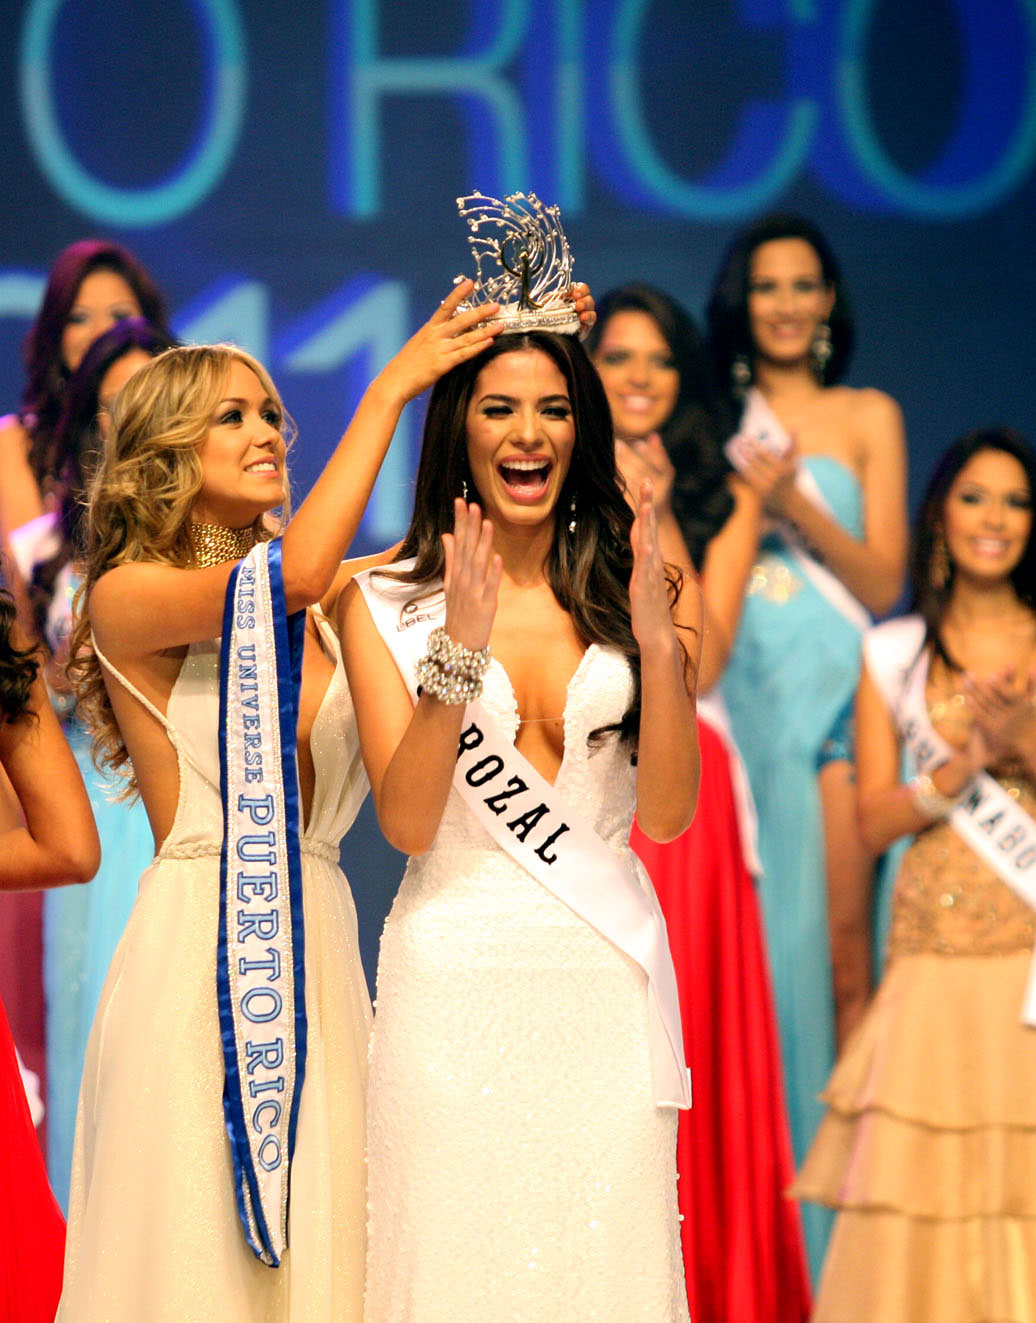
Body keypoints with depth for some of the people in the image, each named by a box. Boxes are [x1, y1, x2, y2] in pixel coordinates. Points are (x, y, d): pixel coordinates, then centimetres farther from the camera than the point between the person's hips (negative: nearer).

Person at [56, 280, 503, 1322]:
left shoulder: (325, 603, 13)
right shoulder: (127, 598, -3)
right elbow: (293, 571, -18)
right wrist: (391, 387, -13)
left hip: (315, 946, 5)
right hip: (201, 948, -5)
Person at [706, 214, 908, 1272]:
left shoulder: (867, 418, 11)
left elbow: (882, 582, 4)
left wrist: (794, 502, -9)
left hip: (833, 696, -1)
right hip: (735, 697, 1)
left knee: (840, 952, -7)